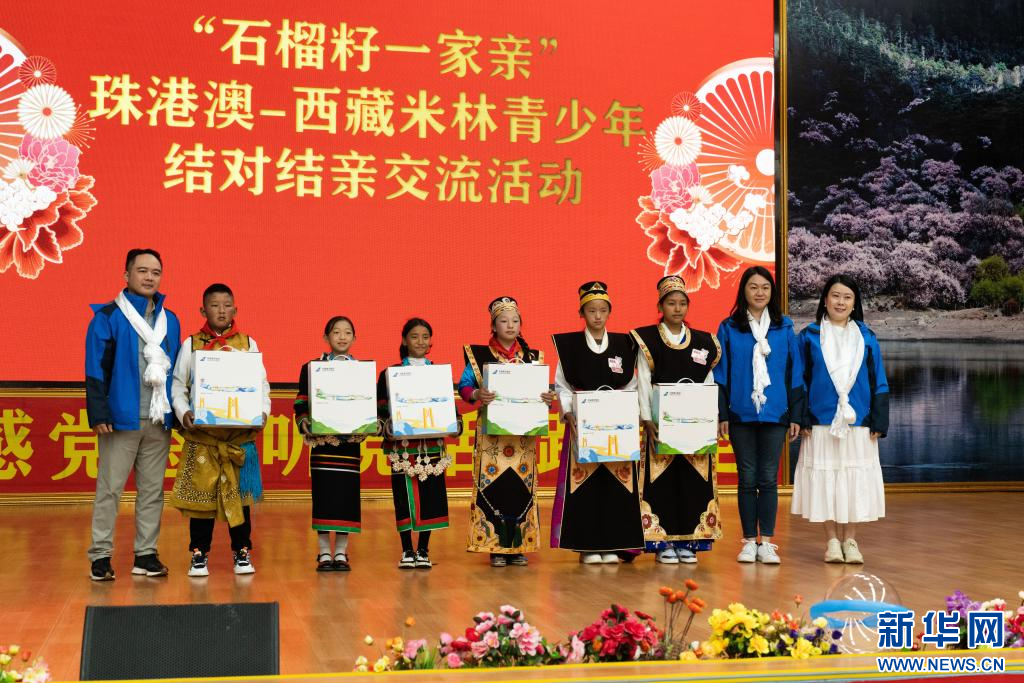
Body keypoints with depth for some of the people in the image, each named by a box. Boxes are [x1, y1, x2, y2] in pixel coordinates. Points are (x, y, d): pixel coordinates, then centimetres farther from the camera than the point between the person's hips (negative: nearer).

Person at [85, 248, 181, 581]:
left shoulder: (170, 321, 13)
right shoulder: (108, 317, -2)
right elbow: (95, 368, -6)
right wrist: (99, 413, -13)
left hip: (159, 421, 5)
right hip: (122, 419, -5)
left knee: (152, 490, 8)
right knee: (109, 489, -1)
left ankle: (146, 554, 15)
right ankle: (100, 556, 4)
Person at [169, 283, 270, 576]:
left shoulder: (248, 344, 7)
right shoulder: (191, 344, 5)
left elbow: (262, 385, 9)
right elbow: (178, 386, 6)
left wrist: (263, 412, -8)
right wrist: (183, 413, -11)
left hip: (240, 435, 1)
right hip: (201, 435, -1)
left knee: (239, 494, 6)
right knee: (200, 493, 2)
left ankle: (242, 552, 17)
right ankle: (199, 554, 13)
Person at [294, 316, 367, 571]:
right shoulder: (311, 368, 6)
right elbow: (301, 404, 4)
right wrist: (305, 423, -13)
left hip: (350, 440, 1)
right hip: (322, 440, -1)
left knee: (347, 493, 1)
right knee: (323, 494, -2)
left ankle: (341, 552, 9)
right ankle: (324, 552, 6)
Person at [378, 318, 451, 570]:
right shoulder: (390, 374, 4)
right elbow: (381, 410, 1)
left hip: (432, 446, 2)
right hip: (403, 447, -2)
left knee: (430, 497, 2)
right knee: (405, 498, 0)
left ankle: (423, 551, 13)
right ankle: (407, 551, 11)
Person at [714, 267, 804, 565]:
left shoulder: (784, 328, 6)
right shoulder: (729, 328, 3)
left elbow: (795, 374, 6)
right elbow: (721, 374, 3)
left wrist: (795, 415, 2)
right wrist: (722, 414, -3)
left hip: (774, 414, 0)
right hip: (741, 414, 0)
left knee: (768, 479, 2)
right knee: (747, 479, 4)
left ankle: (767, 542, 7)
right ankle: (749, 542, 11)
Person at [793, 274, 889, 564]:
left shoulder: (866, 338, 8)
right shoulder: (809, 336, 4)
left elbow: (878, 383, 7)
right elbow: (800, 381, 4)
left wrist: (878, 421, 0)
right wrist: (802, 419, -5)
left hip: (857, 422, 1)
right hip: (821, 422, -1)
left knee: (855, 478, 2)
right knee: (825, 479, 1)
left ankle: (850, 540, 12)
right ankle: (832, 540, 11)